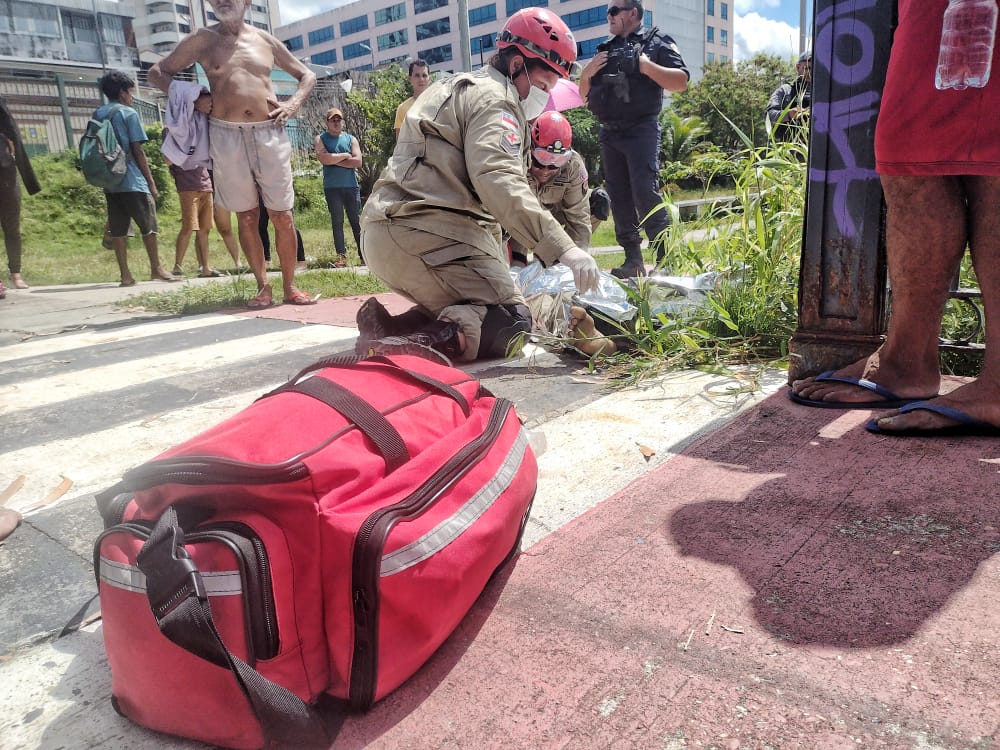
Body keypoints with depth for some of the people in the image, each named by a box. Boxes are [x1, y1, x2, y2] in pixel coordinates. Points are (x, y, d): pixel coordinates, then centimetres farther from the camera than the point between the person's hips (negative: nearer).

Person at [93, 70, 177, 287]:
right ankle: (156, 270, 5)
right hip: (132, 181, -6)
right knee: (148, 225, 3)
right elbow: (137, 150, -8)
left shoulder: (97, 115, 13)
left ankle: (125, 275, 4)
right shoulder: (128, 113, -4)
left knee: (118, 229, 4)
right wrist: (151, 181, -4)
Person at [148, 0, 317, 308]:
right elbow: (157, 72, 15)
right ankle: (263, 286, 8)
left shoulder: (266, 41, 14)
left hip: (269, 133, 1)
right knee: (246, 216, 2)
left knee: (282, 215, -2)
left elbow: (307, 75, 23)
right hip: (226, 135, 0)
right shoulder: (202, 40, 10)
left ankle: (290, 286, 5)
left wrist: (293, 103, 4)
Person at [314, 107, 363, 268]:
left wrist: (334, 160, -7)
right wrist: (345, 155, -5)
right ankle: (341, 256, 2)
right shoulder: (320, 139, 7)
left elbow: (358, 161, -4)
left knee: (356, 221, 1)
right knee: (337, 221, 0)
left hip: (352, 186, 1)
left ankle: (363, 255, 2)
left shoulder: (351, 139, 12)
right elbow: (324, 159, -12)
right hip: (332, 187, -1)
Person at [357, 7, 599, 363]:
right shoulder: (493, 98, -4)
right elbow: (500, 185, -22)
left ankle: (389, 326, -3)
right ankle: (418, 343, -32)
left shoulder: (461, 88, 28)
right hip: (426, 232, -10)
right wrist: (563, 248, -27)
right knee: (511, 323, -9)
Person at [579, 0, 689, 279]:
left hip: (641, 131, -6)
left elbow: (681, 82, -7)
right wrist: (587, 73, 2)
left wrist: (646, 66, -16)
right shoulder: (604, 50, 21)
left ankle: (666, 259, -12)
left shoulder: (657, 42, 4)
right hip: (609, 133, 7)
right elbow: (583, 94, 21)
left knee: (646, 194, -15)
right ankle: (633, 260, 8)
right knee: (620, 197, 4)